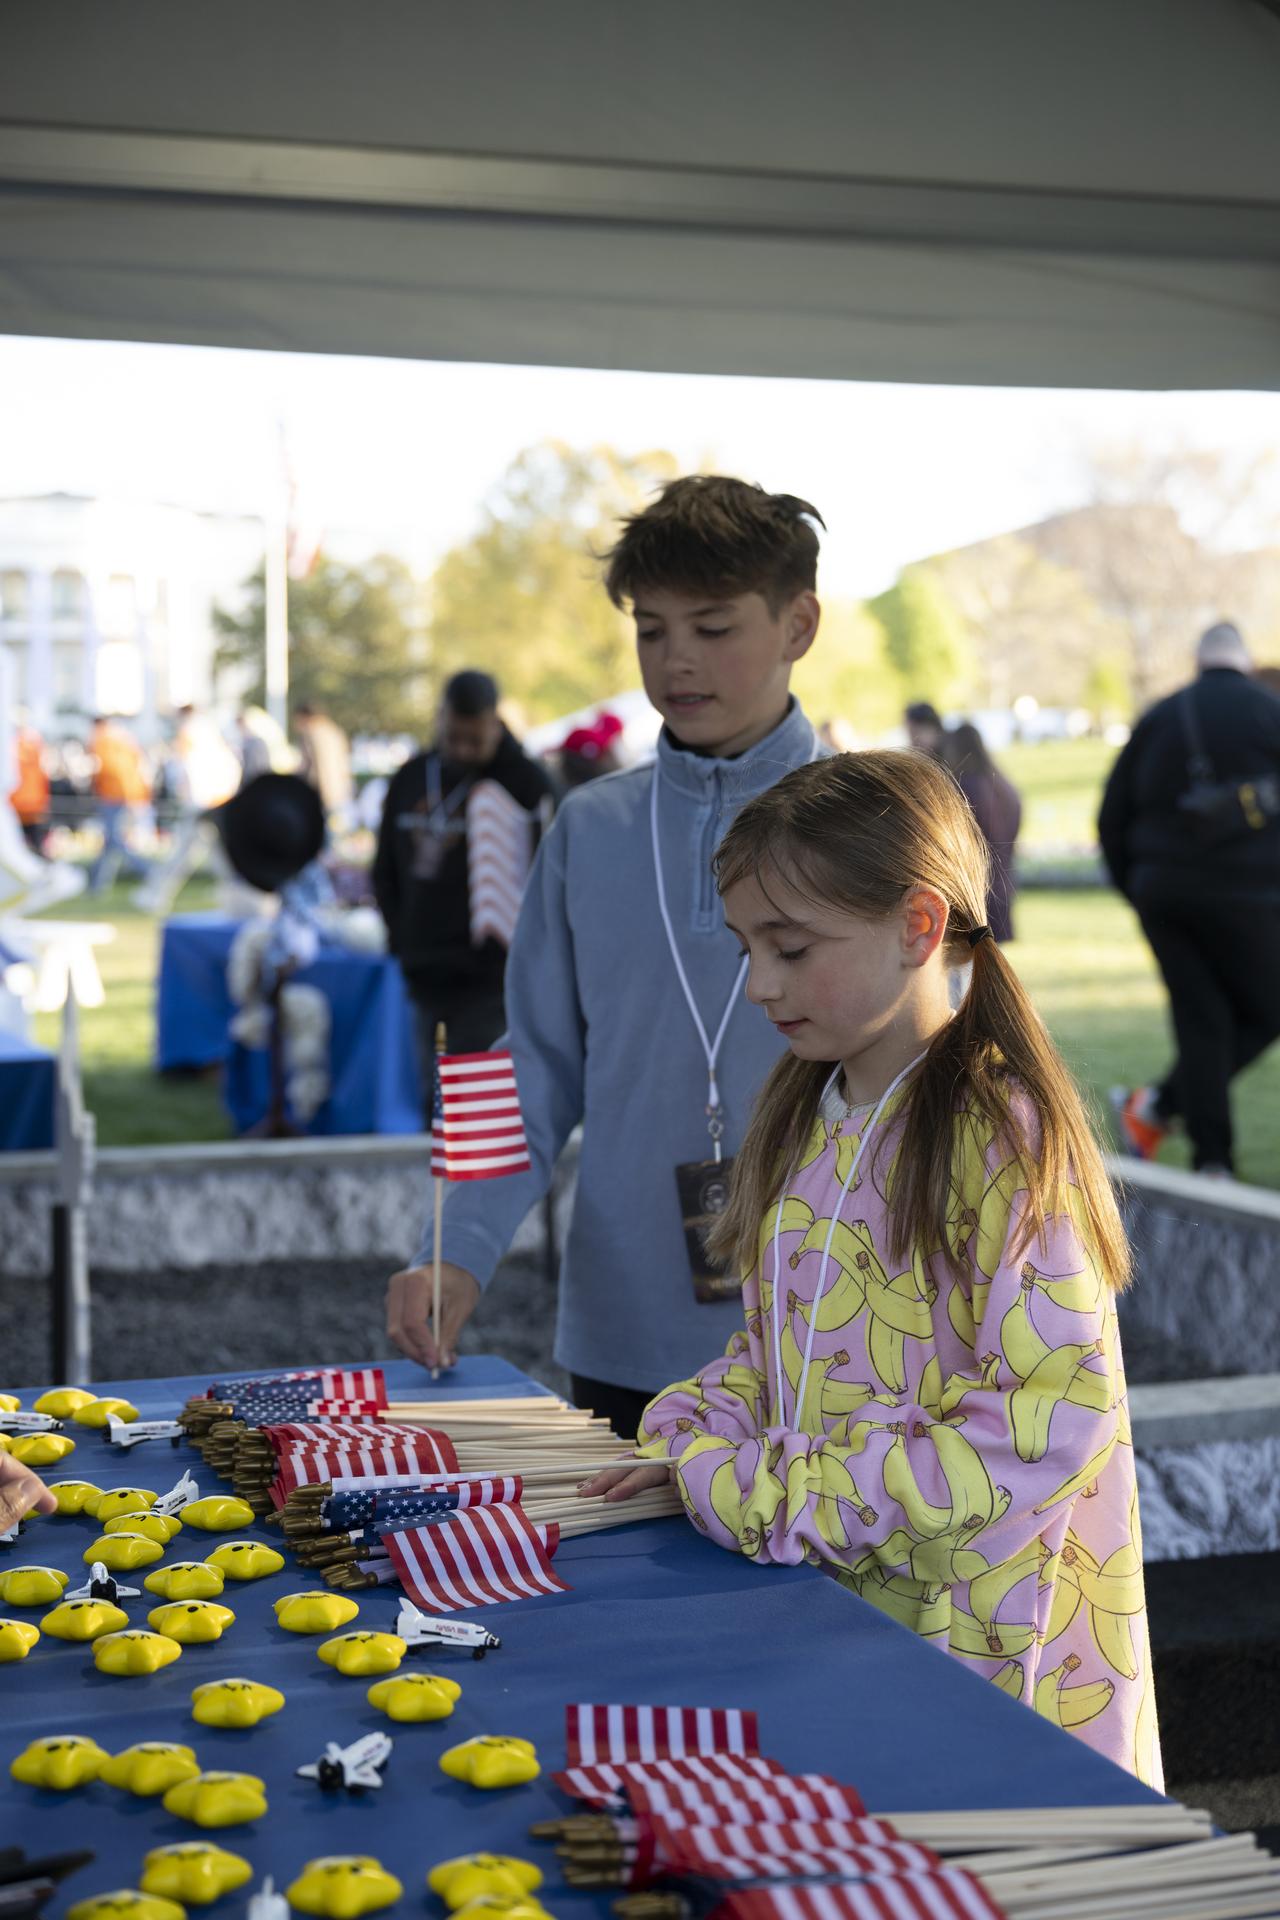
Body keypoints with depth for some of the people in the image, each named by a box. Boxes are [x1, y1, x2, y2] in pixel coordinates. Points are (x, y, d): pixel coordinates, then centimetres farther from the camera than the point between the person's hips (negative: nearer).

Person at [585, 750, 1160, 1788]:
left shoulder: (1002, 1135, -16)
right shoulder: (808, 1116, 9)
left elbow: (1037, 1432, -21)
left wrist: (766, 1495, -20)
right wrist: (695, 1438, -2)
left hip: (976, 1640, -6)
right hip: (822, 1618, 6)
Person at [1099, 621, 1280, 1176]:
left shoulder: (1158, 718, 9)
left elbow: (1111, 818, 9)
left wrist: (1137, 890, 17)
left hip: (1162, 893, 4)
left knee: (1200, 1021, 8)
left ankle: (1212, 1162, 5)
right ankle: (1159, 1107, -3)